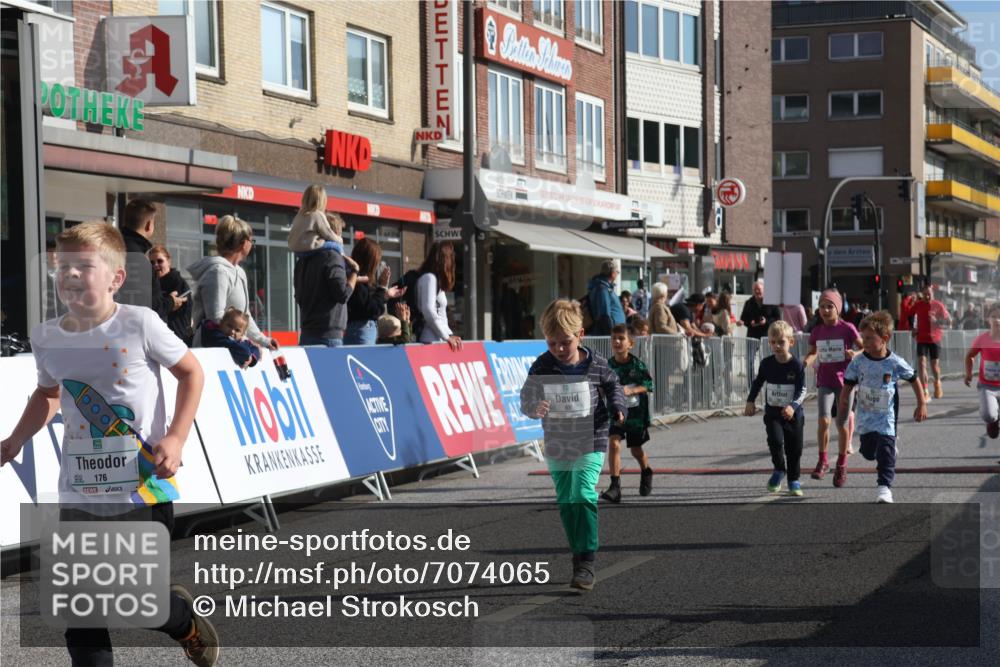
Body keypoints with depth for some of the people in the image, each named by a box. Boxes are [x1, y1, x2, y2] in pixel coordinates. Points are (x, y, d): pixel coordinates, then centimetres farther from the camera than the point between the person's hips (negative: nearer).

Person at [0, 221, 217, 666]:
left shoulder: (139, 324, -13)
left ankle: (186, 622, 38)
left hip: (144, 491, -4)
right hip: (79, 496, 4)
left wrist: (175, 438, -11)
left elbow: (191, 372, -2)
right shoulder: (46, 337, 0)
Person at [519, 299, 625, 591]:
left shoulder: (595, 364, -8)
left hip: (590, 441, -3)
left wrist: (617, 406, -7)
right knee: (566, 502, 12)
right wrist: (535, 408, -29)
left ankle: (586, 562, -14)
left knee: (583, 495, -16)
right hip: (557, 444, 3)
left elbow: (613, 385, 11)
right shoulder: (541, 367, -7)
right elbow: (526, 398, -7)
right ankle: (581, 553, 29)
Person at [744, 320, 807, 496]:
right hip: (772, 412, 1)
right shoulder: (767, 363, -1)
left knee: (794, 449, 5)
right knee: (775, 440, -21)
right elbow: (758, 382, 15)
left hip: (793, 414, -1)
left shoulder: (797, 366, -10)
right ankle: (779, 470, 3)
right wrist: (750, 401, 6)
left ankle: (794, 481, 23)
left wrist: (793, 406, -29)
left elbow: (802, 390, -13)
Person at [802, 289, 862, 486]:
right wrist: (805, 363, -1)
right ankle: (822, 460, -1)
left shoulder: (847, 329, -8)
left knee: (842, 424, 5)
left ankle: (841, 465, 22)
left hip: (845, 381, -2)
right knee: (823, 420, -16)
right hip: (825, 382, 2)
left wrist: (855, 354, -25)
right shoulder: (817, 331, 3)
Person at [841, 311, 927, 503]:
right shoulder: (858, 362, -8)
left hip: (887, 416, -3)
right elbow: (849, 383, 5)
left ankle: (884, 487, -7)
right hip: (865, 415, 3)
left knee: (886, 453, -11)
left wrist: (922, 404, 2)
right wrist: (843, 400, -5)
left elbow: (914, 380, 0)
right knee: (868, 453, 11)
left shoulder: (895, 363, -13)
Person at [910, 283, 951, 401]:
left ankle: (937, 382, 40)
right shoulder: (918, 305, 0)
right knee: (921, 363, -14)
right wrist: (913, 328, 4)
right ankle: (925, 392, -13)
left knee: (935, 365, 6)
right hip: (921, 339, 1)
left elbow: (948, 319, -3)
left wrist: (936, 320, -20)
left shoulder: (938, 305, -5)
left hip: (935, 339, -1)